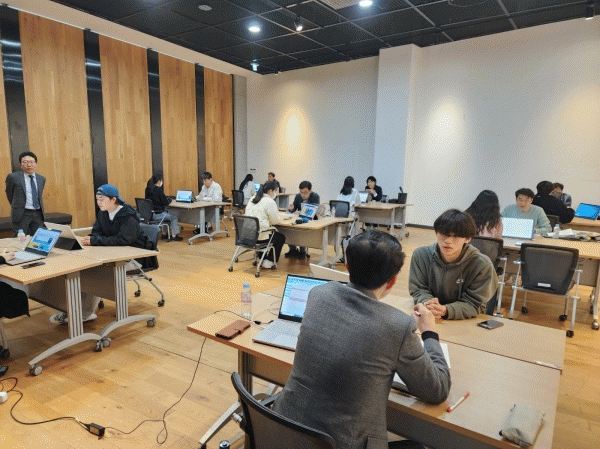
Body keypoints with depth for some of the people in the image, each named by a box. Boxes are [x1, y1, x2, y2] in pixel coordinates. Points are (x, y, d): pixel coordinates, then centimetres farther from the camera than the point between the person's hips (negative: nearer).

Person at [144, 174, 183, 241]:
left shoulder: (148, 189, 7)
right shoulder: (158, 190, -18)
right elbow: (165, 203, -14)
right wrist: (170, 200, 5)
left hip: (148, 213, 9)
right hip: (156, 215, -9)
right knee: (174, 216, 11)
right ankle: (174, 236, 12)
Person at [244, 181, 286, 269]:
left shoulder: (252, 199, 11)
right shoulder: (270, 202, -13)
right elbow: (275, 221, -5)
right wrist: (277, 212, 13)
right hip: (259, 236, -8)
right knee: (281, 238, 16)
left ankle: (261, 258, 36)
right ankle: (269, 262, 14)